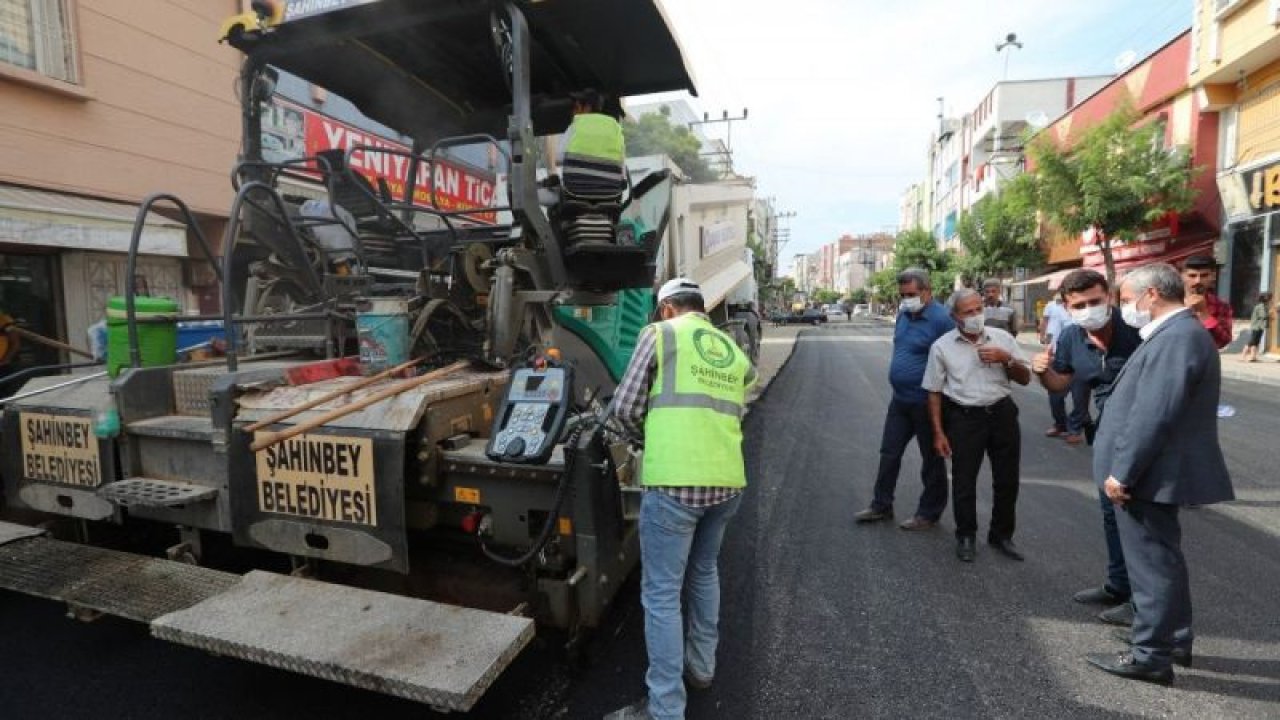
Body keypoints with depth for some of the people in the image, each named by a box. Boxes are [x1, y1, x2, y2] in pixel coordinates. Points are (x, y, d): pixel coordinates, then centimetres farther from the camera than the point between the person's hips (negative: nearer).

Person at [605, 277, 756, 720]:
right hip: (728, 481, 7)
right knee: (704, 572, 27)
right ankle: (701, 666, 42)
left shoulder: (660, 334, 2)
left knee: (661, 595, 5)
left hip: (675, 481, -6)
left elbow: (625, 408, 2)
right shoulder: (734, 351, 18)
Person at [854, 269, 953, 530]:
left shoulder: (941, 319, -18)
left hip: (925, 402, -8)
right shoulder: (903, 314, 7)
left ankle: (929, 513, 24)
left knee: (931, 460, 9)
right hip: (900, 400, 8)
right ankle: (881, 506, 27)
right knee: (889, 453, 14)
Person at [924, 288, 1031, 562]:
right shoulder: (942, 347, -4)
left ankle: (1001, 535, 31)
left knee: (1007, 480, 11)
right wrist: (938, 432, -2)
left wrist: (1006, 359, -13)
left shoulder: (1002, 337, 2)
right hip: (964, 417, -2)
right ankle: (965, 536, 24)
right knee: (964, 481, 4)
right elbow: (934, 392, 0)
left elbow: (1025, 378, 7)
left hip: (1002, 413, 3)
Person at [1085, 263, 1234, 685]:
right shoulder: (1177, 333, 13)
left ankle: (1151, 656, 14)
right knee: (1161, 559, 21)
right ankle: (1174, 640, 36)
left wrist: (1122, 472, -22)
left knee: (1152, 563, 1)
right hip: (1154, 471, 11)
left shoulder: (1176, 338, -21)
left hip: (1148, 474, -11)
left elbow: (1154, 416, -26)